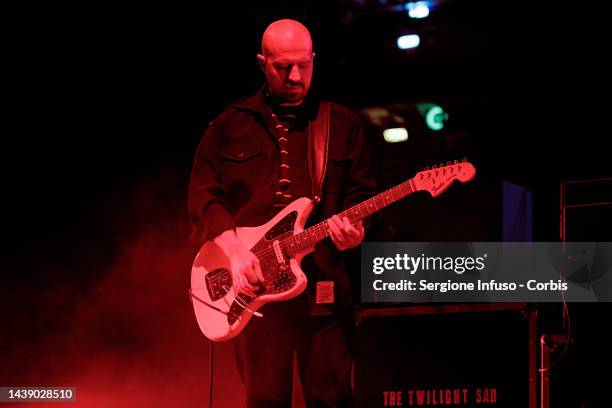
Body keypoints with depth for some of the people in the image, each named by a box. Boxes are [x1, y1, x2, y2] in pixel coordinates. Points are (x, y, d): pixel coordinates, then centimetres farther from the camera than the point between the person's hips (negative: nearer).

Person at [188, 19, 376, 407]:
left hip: (323, 284, 0)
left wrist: (352, 226, -12)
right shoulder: (229, 125, 10)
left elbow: (362, 190, 11)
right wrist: (234, 249, -12)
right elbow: (203, 194, 3)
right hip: (251, 287, 0)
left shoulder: (342, 124, 12)